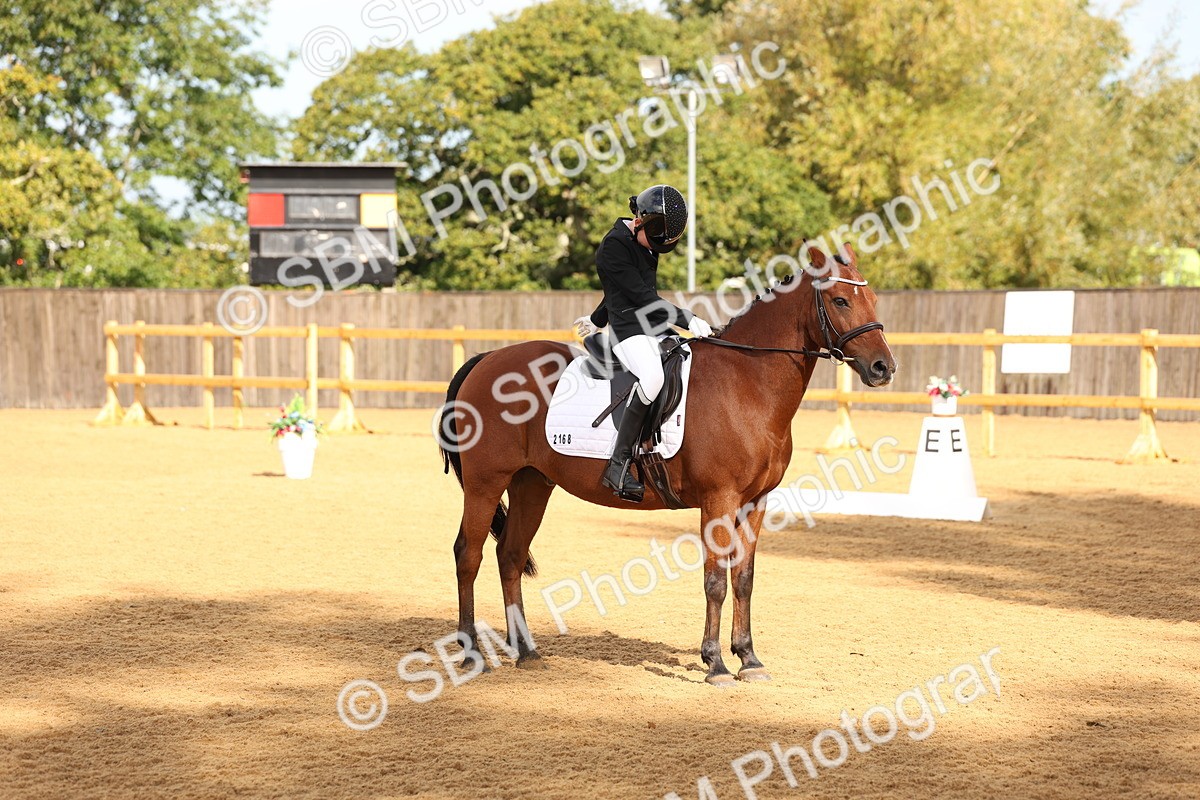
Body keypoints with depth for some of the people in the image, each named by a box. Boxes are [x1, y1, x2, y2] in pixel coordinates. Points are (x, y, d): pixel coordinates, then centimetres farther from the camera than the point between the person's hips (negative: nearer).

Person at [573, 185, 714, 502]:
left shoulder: (648, 243, 17)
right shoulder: (615, 245, -12)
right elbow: (640, 296, -18)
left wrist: (597, 320, 42)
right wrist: (686, 319, -22)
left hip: (656, 328, 10)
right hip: (629, 329, -10)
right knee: (652, 375, -36)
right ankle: (618, 464, -36)